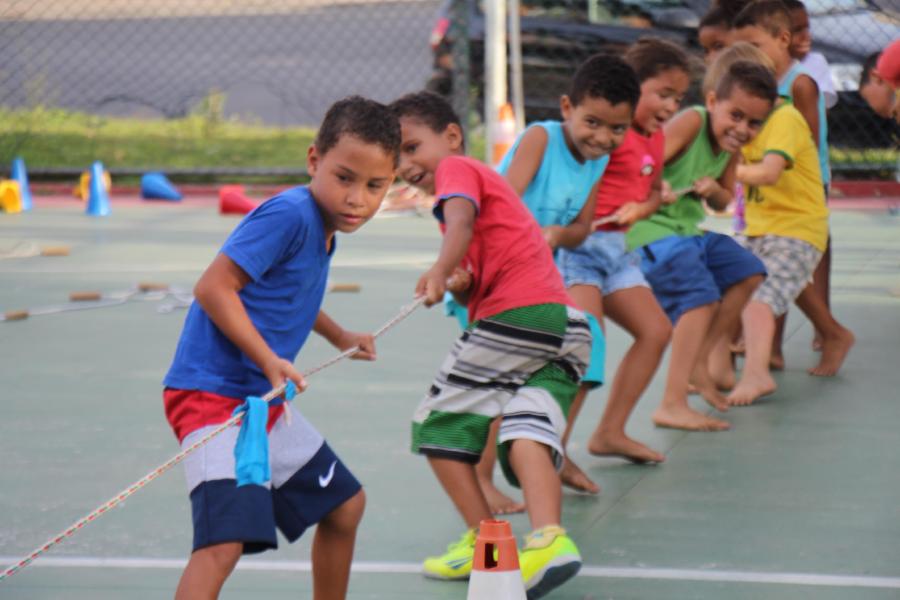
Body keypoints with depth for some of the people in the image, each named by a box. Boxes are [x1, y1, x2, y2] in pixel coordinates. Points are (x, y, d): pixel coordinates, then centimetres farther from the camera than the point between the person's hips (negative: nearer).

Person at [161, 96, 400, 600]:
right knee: (224, 539, -25)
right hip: (212, 394, -10)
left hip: (266, 400, 10)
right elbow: (214, 287, -23)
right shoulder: (289, 215, -19)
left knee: (345, 504, 21)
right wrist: (270, 361, -26)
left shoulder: (324, 226, 9)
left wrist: (340, 337, 21)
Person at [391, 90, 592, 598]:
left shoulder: (458, 167, 7)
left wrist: (440, 271, -34)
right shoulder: (490, 181, 33)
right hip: (568, 330, 8)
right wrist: (462, 287, 3)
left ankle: (484, 541, -3)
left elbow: (461, 219, -19)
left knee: (438, 423, 3)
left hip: (518, 317, -8)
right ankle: (549, 537, -27)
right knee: (527, 431, -4)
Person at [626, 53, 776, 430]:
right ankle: (672, 406, -25)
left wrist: (714, 190, -8)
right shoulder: (691, 123, -20)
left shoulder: (732, 144, 5)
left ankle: (698, 363, 27)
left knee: (748, 273, 18)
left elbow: (725, 200, 16)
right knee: (701, 294, -25)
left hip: (689, 229, 10)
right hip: (650, 230, -10)